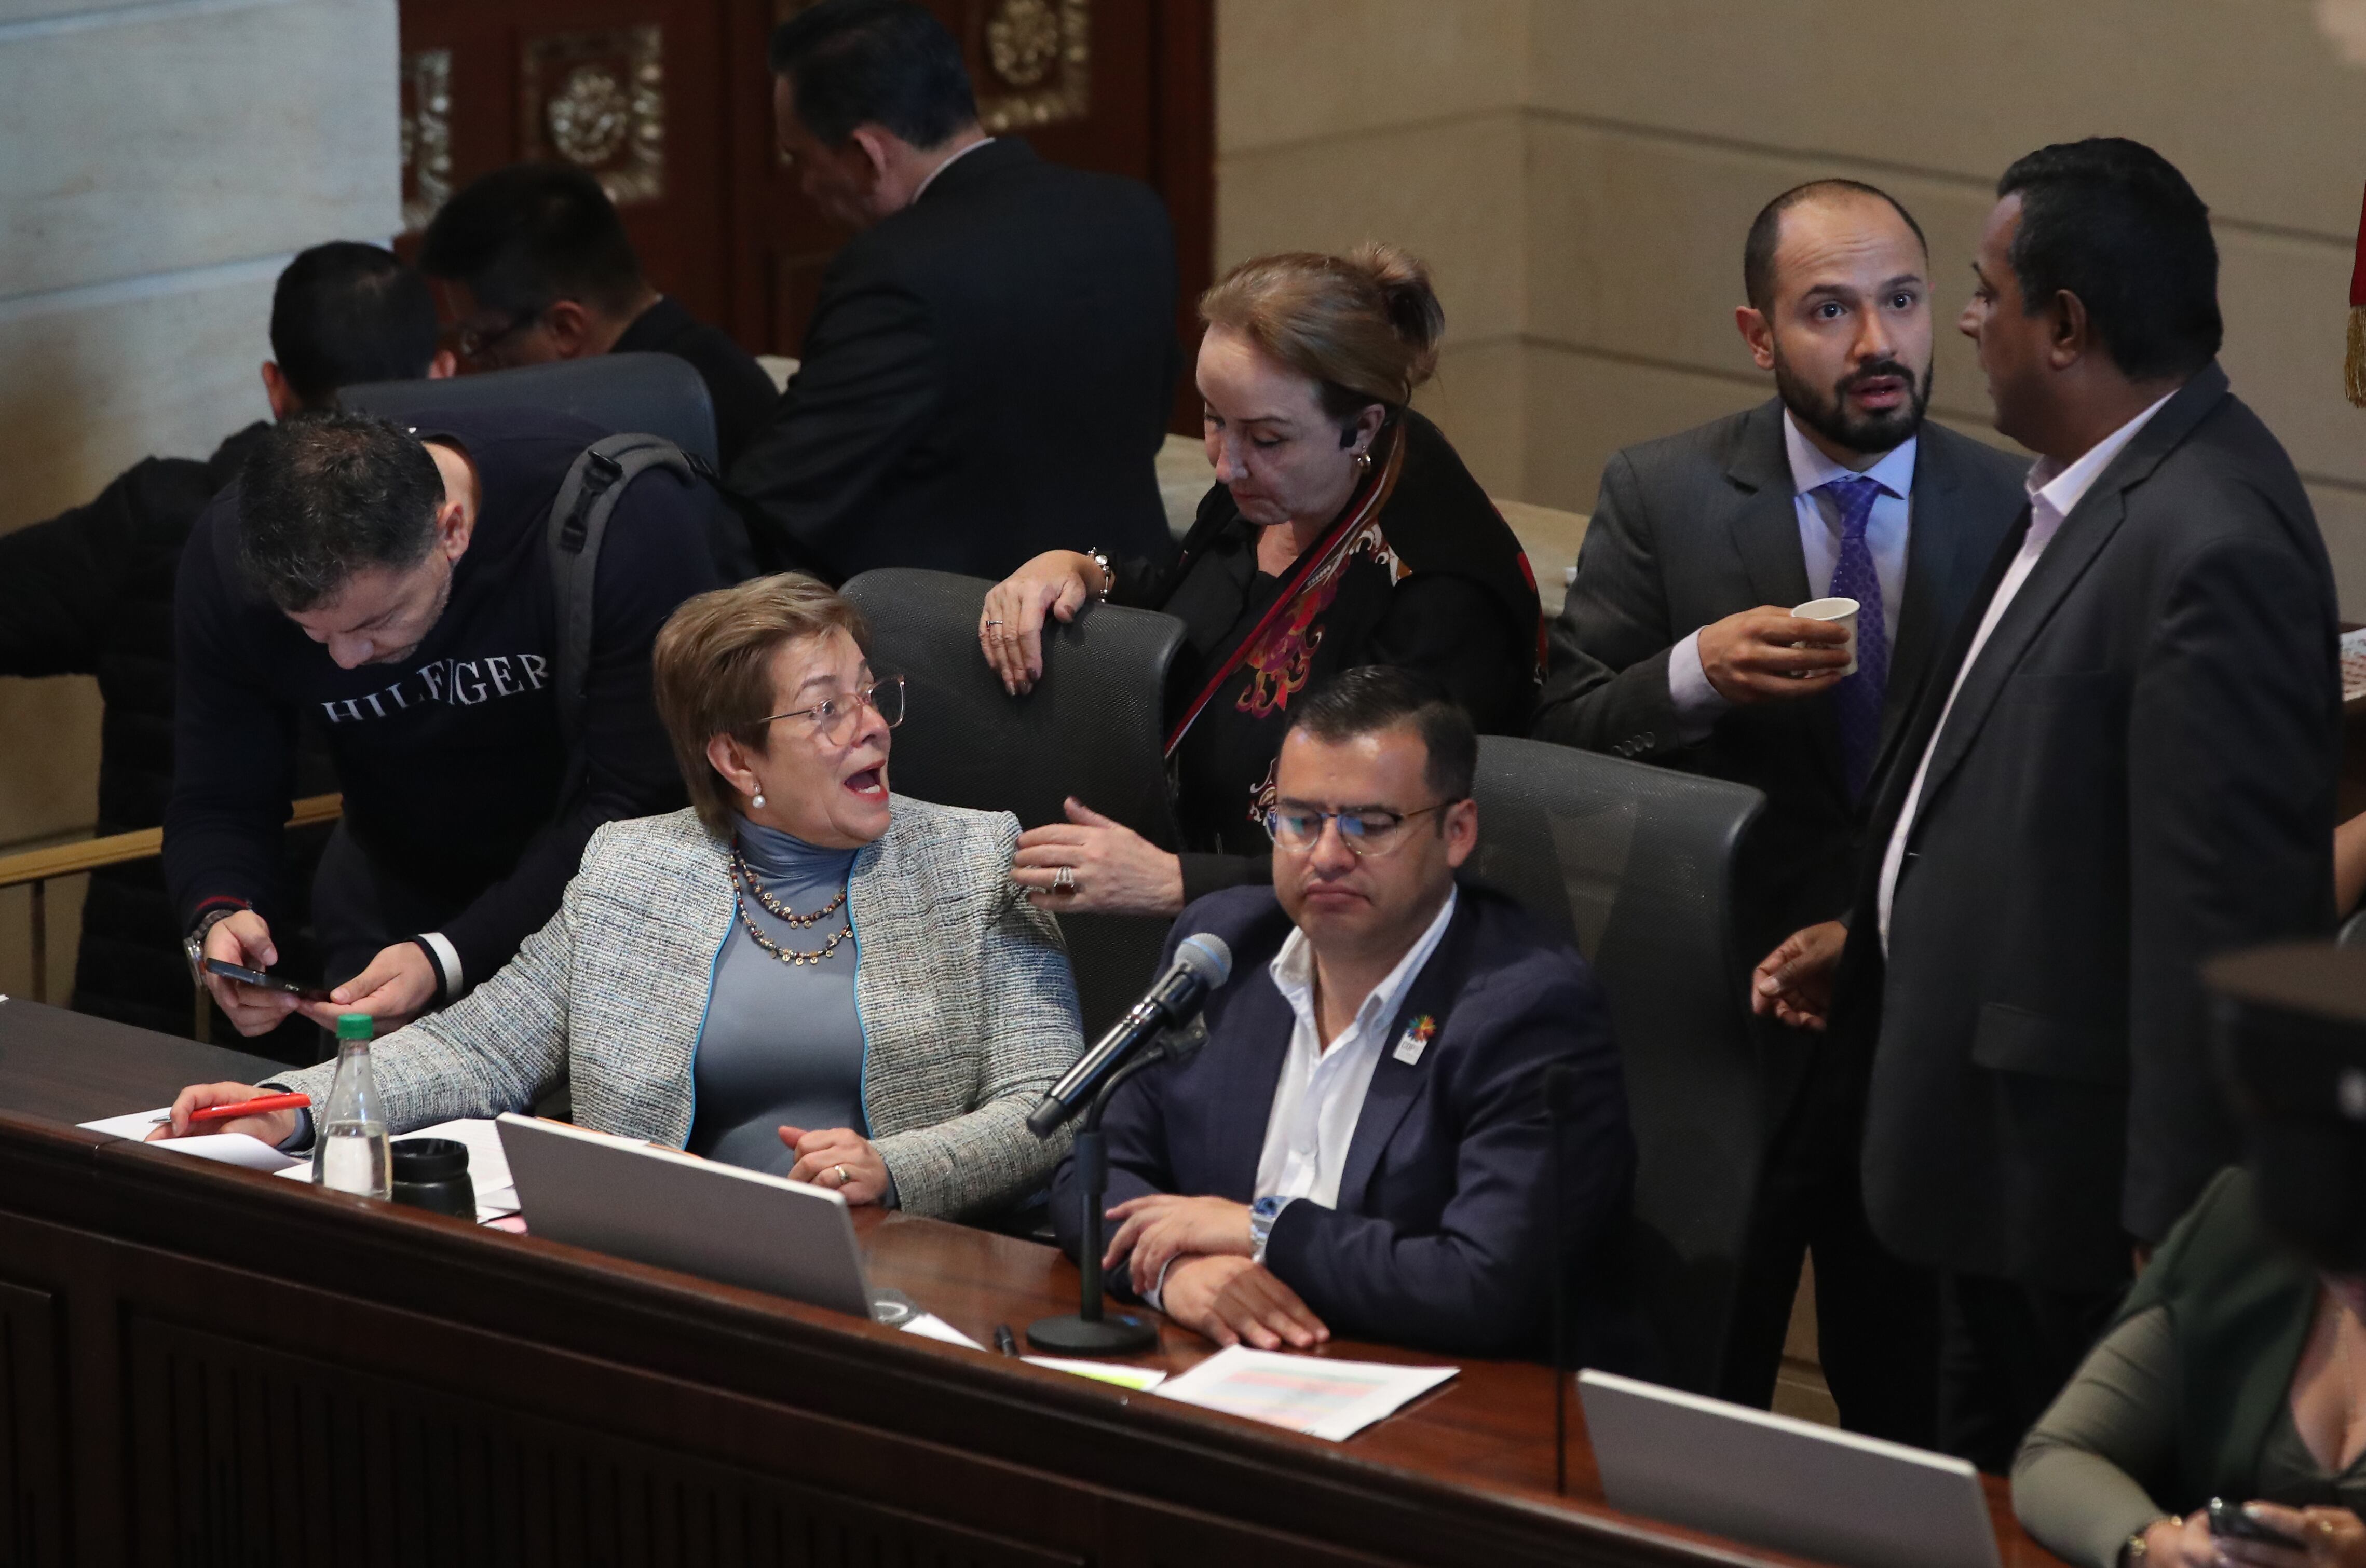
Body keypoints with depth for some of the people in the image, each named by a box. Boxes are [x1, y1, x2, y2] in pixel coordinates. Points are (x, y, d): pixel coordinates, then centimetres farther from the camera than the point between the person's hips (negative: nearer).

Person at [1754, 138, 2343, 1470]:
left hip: (2087, 1175, -10)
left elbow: (2223, 913, -26)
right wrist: (1876, 948, 19)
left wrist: (2177, 1232, -23)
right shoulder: (2100, 497, 6)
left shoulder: (2209, 552, -26)